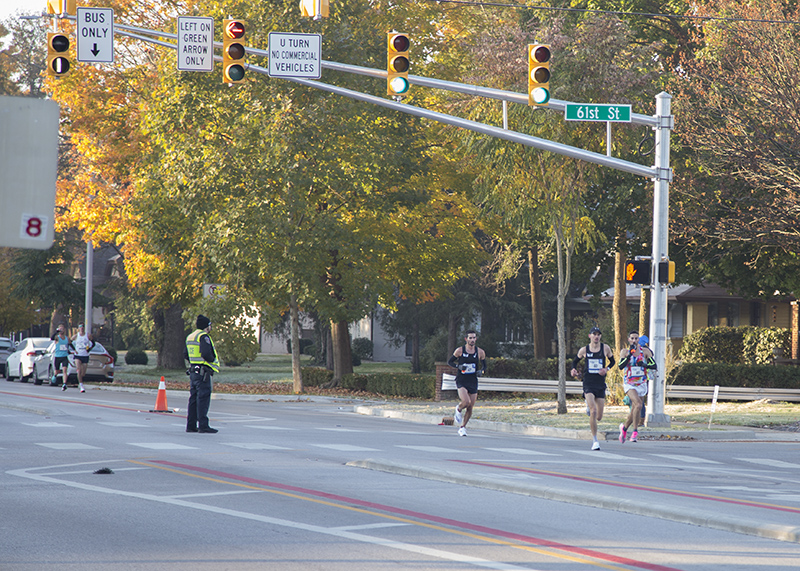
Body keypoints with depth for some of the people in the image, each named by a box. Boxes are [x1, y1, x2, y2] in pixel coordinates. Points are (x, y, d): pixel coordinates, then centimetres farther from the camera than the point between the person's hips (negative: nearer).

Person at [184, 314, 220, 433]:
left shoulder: (190, 337, 17)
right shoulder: (203, 336, -12)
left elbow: (186, 355, 21)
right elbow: (206, 353, -24)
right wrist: (213, 360, -7)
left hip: (193, 372, 9)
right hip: (203, 373, -9)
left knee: (194, 398, 11)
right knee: (203, 398, -9)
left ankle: (191, 425, 12)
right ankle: (203, 426, -12)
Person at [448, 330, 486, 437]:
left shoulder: (480, 352, 5)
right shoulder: (459, 350, -2)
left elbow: (484, 366, 15)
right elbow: (450, 362, 7)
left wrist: (481, 371, -8)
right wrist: (458, 366, -12)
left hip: (473, 382, 3)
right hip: (461, 381, -3)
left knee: (470, 407, 3)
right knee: (466, 401, -25)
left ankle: (462, 427, 20)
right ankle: (458, 409, 10)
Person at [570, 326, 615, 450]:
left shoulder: (605, 348, 3)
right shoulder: (584, 350, 2)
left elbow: (612, 361, 16)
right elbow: (575, 361, 18)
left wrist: (606, 369, -4)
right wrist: (574, 370, -3)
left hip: (600, 384, 2)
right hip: (588, 384, -2)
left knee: (599, 417, 5)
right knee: (593, 411, -20)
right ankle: (594, 440, -11)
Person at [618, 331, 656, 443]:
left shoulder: (645, 351, 2)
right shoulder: (625, 352, -1)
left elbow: (654, 365, -1)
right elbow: (621, 366, -14)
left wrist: (644, 365, -20)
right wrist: (629, 355, -22)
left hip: (641, 384, 3)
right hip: (629, 384, -3)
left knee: (634, 410, 10)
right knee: (638, 405, -26)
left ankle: (624, 427, 37)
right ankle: (635, 431, -18)